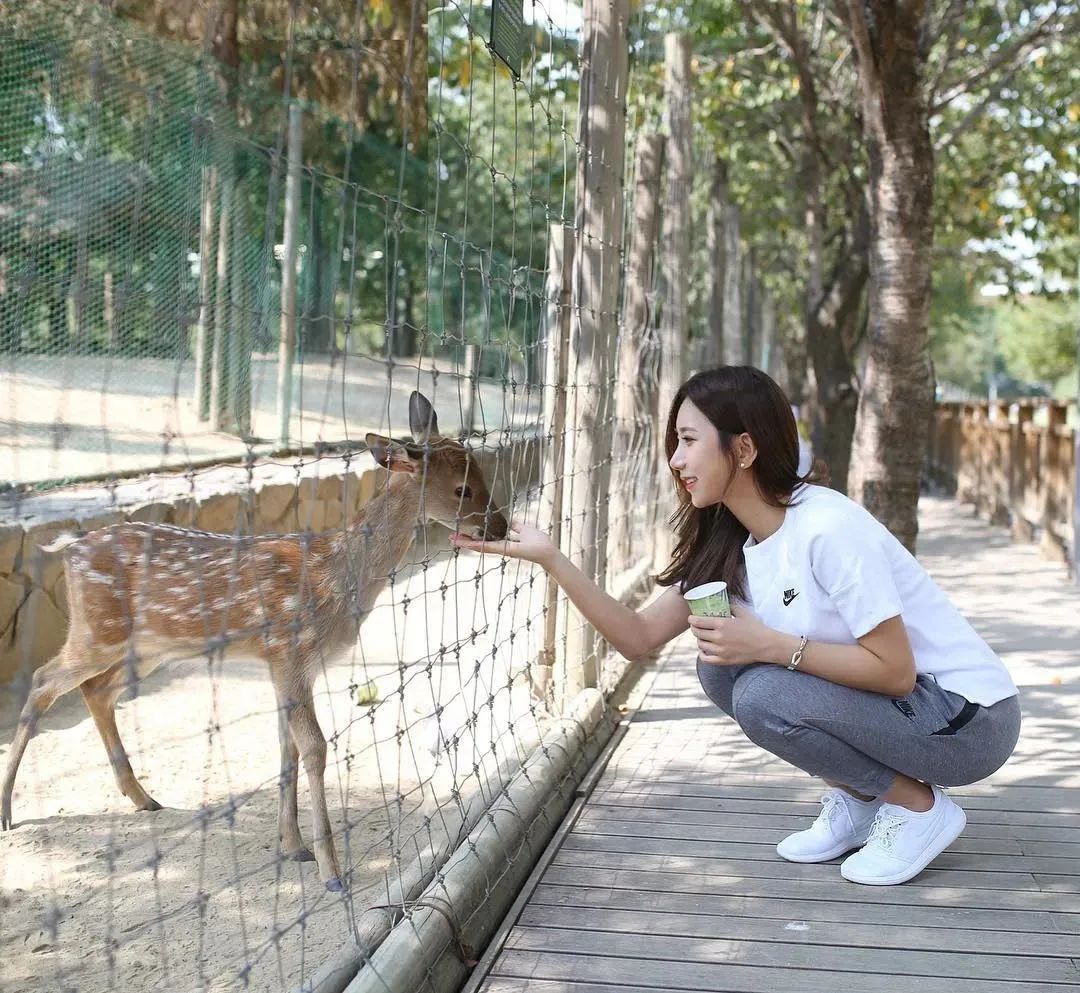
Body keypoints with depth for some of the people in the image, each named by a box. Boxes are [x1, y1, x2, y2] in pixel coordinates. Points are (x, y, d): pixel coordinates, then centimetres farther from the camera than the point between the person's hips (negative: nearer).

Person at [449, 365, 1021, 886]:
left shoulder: (829, 529, -25)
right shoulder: (727, 544, 1)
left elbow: (894, 670, -25)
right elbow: (638, 637, -3)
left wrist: (769, 645, -27)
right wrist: (550, 559, -11)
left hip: (970, 720, -8)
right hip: (882, 697, 8)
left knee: (764, 696, -24)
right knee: (720, 666, -2)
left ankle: (918, 806, -4)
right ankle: (854, 799, 9)